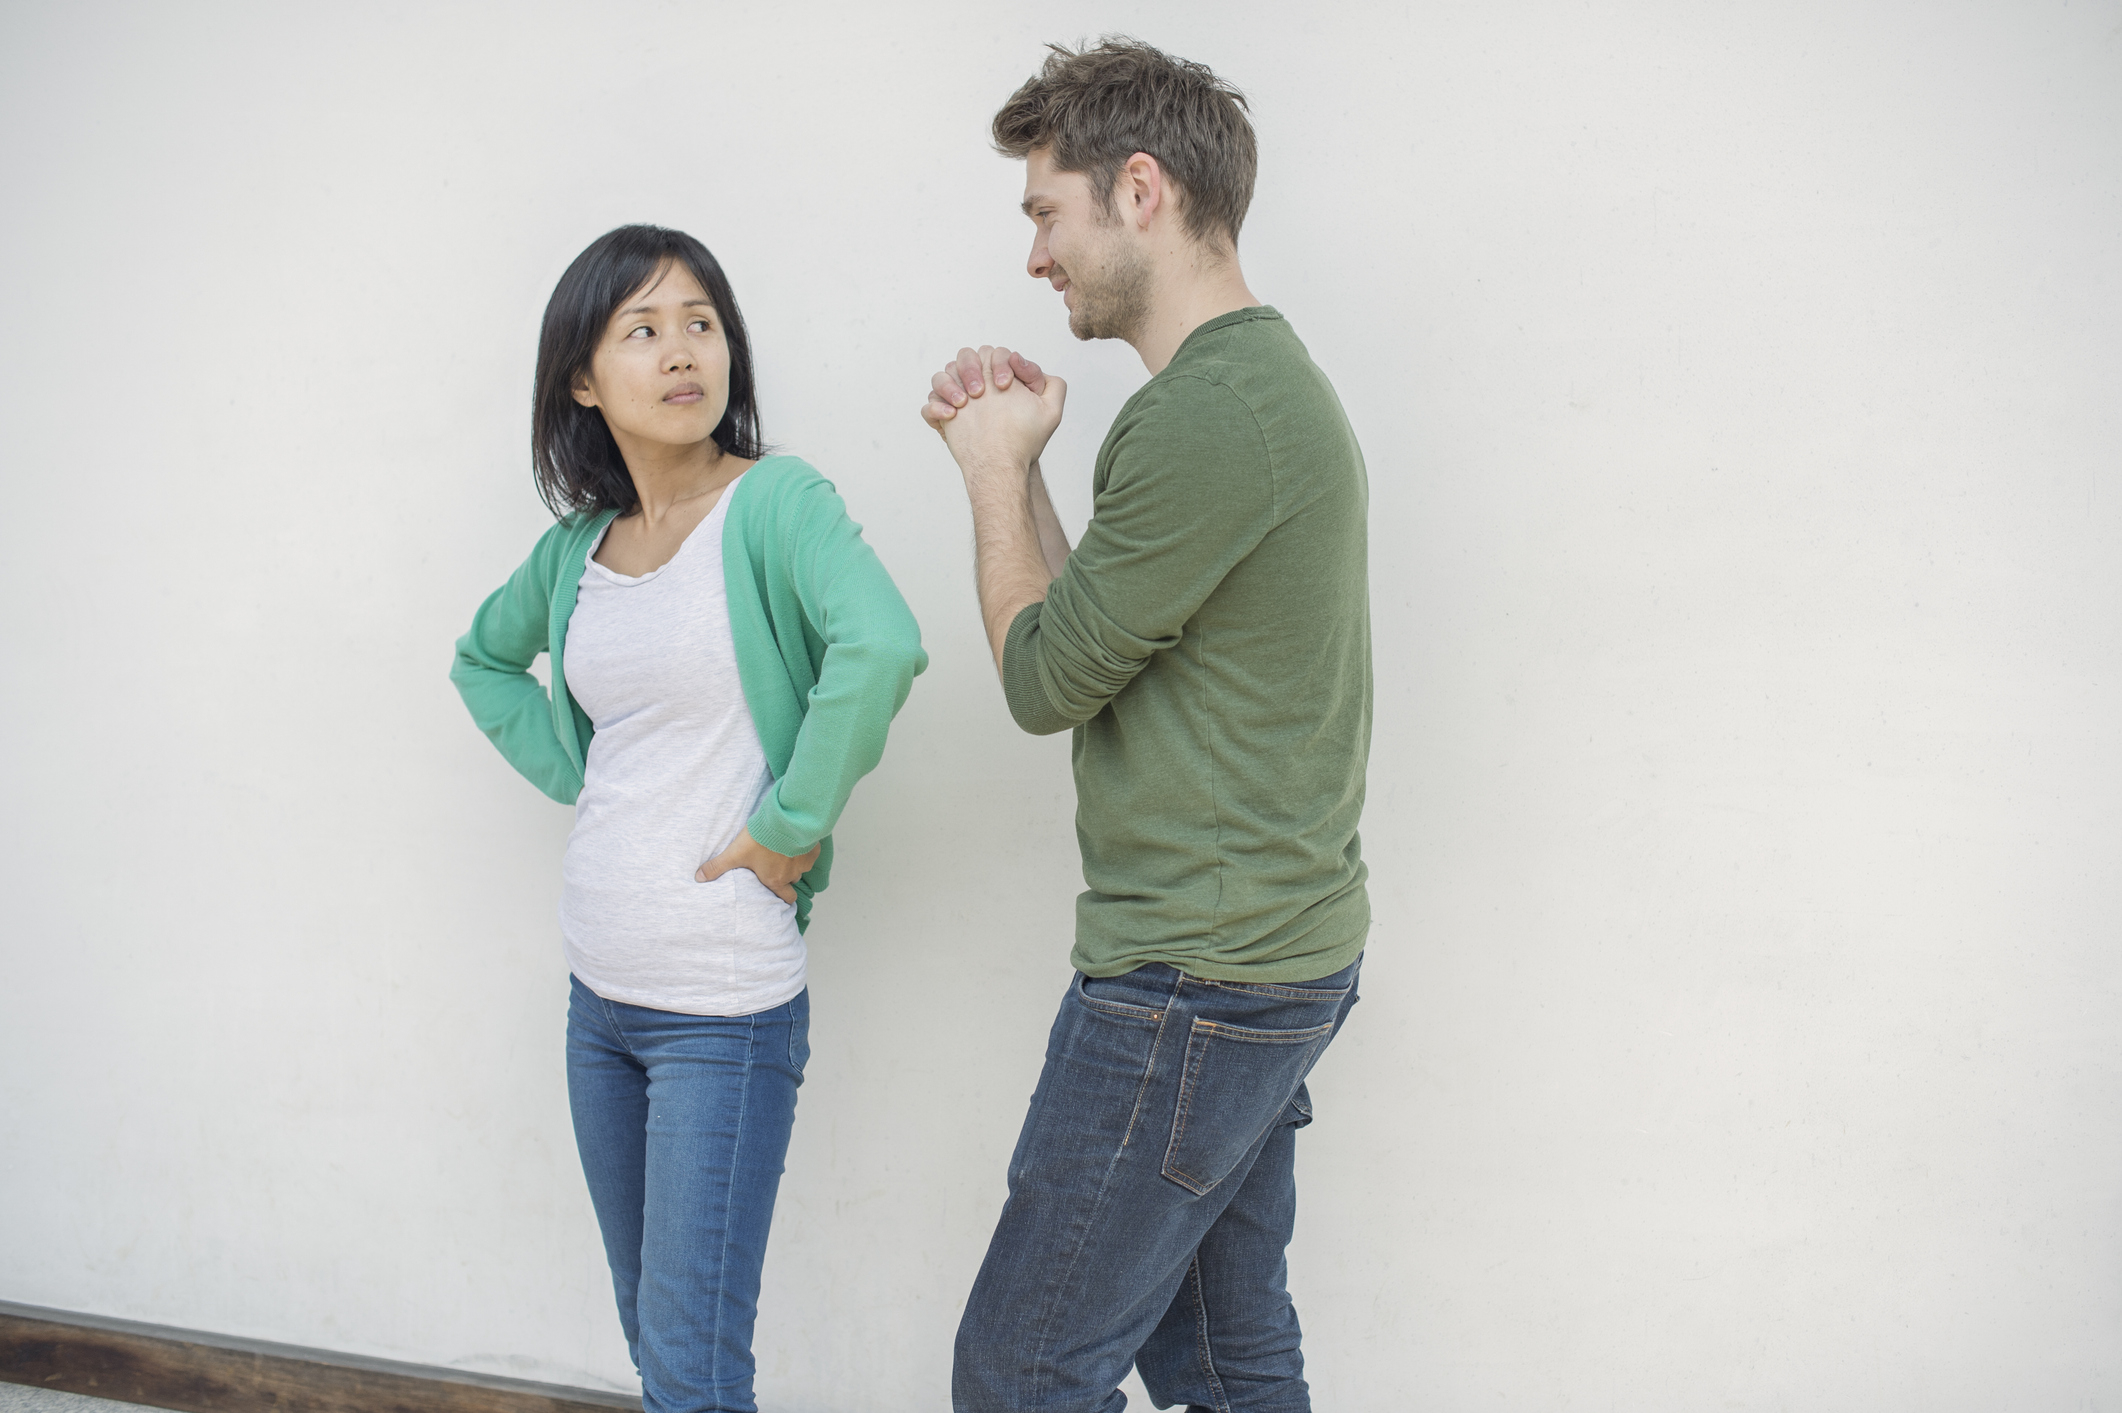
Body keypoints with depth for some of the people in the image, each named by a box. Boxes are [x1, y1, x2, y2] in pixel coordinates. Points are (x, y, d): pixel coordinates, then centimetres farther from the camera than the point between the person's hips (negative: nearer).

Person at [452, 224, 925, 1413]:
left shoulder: (776, 503, -14)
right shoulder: (580, 543, 5)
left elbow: (882, 645, -33)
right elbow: (484, 656, 25)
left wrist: (789, 826, -24)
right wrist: (569, 773, 9)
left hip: (728, 1004, -6)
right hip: (598, 991, 7)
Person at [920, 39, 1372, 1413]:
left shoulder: (1203, 418, -21)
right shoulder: (1277, 378, 13)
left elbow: (1046, 680, -12)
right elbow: (1108, 639, 16)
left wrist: (998, 471, 0)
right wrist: (1015, 463, 9)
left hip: (1194, 983, -10)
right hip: (1282, 952, 10)